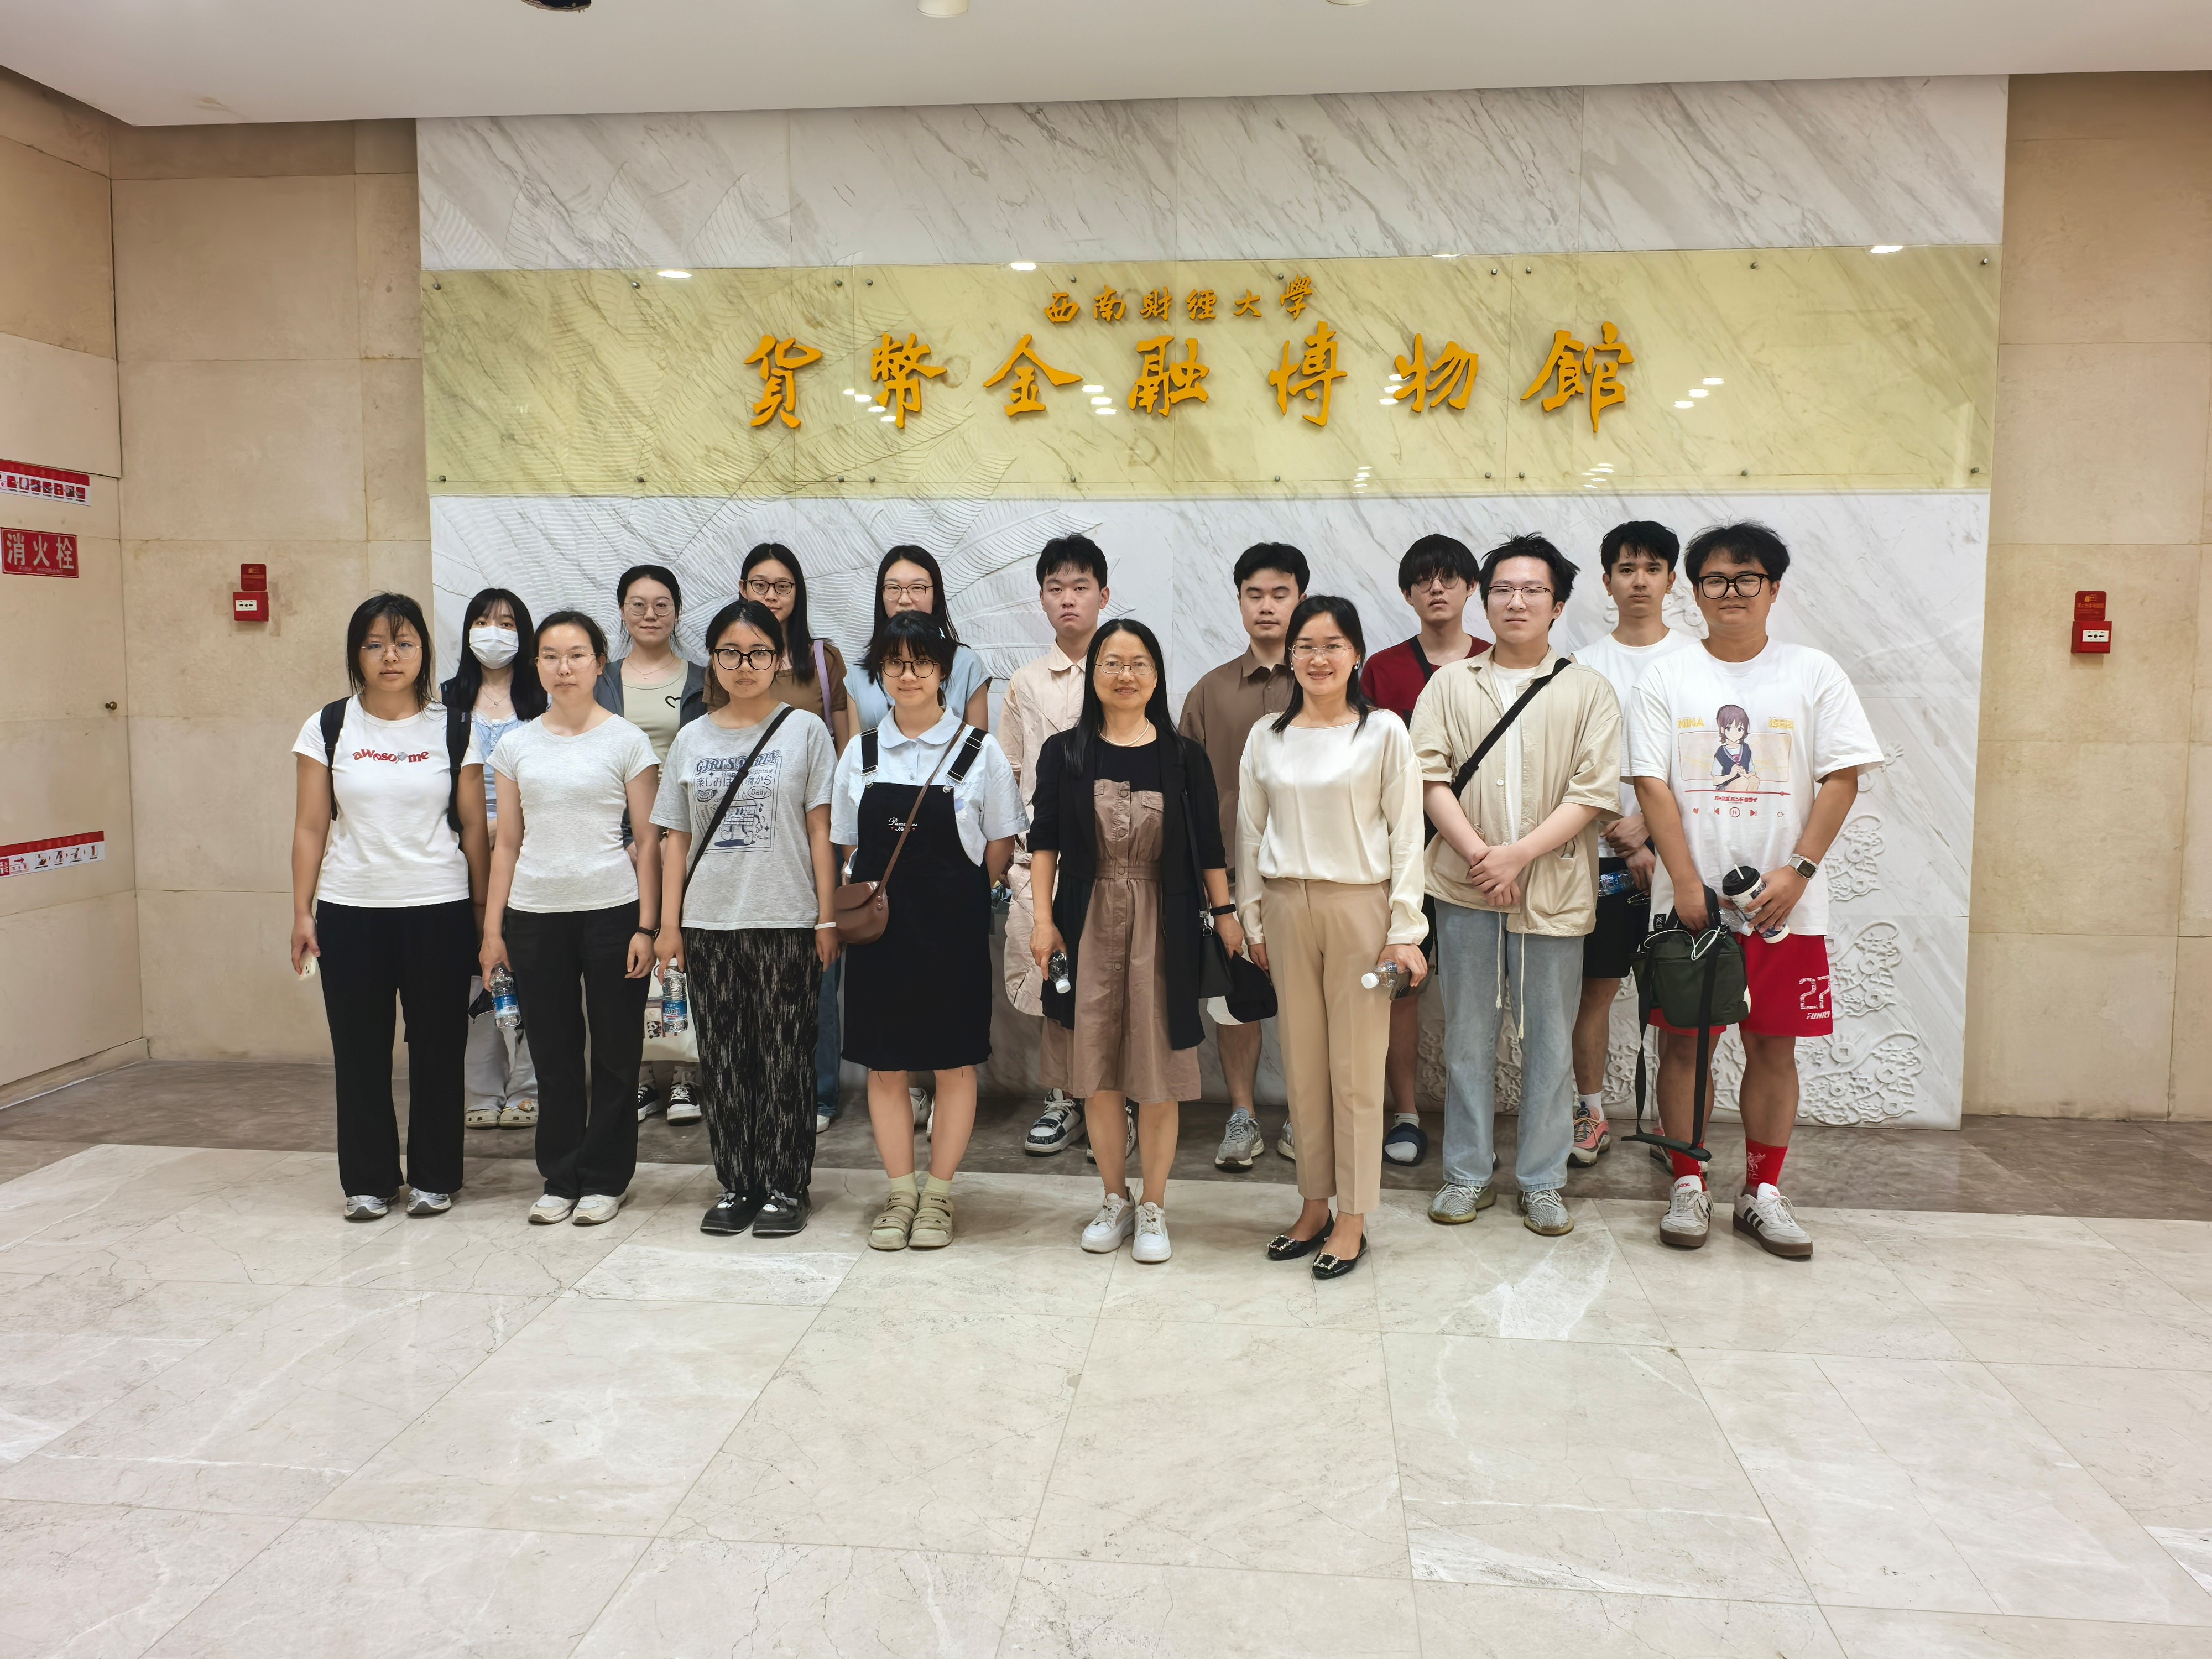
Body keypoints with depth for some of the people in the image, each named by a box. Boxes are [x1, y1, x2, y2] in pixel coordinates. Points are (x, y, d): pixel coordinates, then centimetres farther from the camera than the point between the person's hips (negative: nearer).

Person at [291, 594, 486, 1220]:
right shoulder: (327, 729, 3)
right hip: (349, 910, 1)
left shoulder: (452, 732, 2)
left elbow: (473, 826, 4)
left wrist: (484, 912, 2)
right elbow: (310, 828, 4)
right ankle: (368, 1180, 19)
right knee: (360, 1050, 6)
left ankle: (435, 1177, 18)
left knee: (438, 1048, 4)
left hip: (438, 908, 0)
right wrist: (301, 912, -1)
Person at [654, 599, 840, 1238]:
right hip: (709, 922, 3)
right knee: (724, 1061, 8)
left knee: (785, 1059, 2)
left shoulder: (804, 730, 1)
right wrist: (669, 924, 5)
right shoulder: (692, 739, 10)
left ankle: (785, 1188, 13)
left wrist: (827, 918, -4)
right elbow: (676, 838, 10)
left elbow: (820, 829, -1)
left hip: (785, 921, -3)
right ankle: (735, 1186, 19)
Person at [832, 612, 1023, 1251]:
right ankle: (900, 1195, 22)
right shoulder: (860, 753, 6)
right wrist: (888, 890, 0)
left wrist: (954, 892, 0)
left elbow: (1000, 849, 1)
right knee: (884, 1066, 8)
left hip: (953, 927, -2)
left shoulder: (980, 750, -3)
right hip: (879, 923, 3)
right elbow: (848, 844, 12)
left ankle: (938, 1196, 20)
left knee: (954, 1064, 6)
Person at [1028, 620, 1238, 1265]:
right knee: (1096, 1065, 8)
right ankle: (1115, 1199, 24)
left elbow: (1208, 846, 3)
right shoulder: (1063, 753, 3)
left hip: (1163, 921, -1)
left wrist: (1226, 914, -1)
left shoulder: (1184, 755, 1)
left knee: (1158, 1066, 3)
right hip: (1088, 919, 1)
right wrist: (1043, 918, -4)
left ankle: (1153, 1207, 17)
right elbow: (1044, 841, 3)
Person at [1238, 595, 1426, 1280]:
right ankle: (1314, 1207, 22)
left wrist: (1405, 930, -8)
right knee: (1301, 1066, 9)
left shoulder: (1384, 732, -3)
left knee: (1356, 1071, 2)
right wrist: (1253, 921, 9)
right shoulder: (1266, 736, 7)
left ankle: (1352, 1221, 13)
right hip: (1287, 909, 3)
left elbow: (1407, 835, -4)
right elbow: (1250, 834, 11)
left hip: (1359, 908, -3)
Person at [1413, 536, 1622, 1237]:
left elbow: (1595, 790, -4)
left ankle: (1542, 1181, 19)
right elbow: (1430, 776, -1)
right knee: (1467, 1036, 8)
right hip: (1465, 888, 1)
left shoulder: (1587, 691, 5)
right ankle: (1467, 1173, 20)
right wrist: (1476, 853, -14)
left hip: (1553, 890, -1)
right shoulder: (1450, 684, 9)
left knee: (1549, 1041, 6)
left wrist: (1518, 854, -14)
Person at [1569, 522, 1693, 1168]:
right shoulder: (1586, 666, 7)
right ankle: (1592, 1113, 16)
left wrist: (1647, 824, -12)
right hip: (1606, 850, 1)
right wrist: (1625, 843, -8)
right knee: (1596, 986, 3)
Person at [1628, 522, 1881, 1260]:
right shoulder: (1665, 679, 4)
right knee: (1682, 1040, 4)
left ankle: (1762, 1191, 20)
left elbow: (1842, 779, 0)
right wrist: (1687, 883, -10)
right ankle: (1688, 1185, 18)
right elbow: (1652, 785, -2)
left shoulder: (1814, 673, 4)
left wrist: (1797, 872, -11)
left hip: (1783, 904, 0)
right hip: (1688, 901, 0)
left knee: (1774, 1045, 7)